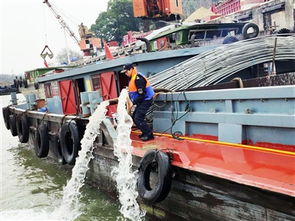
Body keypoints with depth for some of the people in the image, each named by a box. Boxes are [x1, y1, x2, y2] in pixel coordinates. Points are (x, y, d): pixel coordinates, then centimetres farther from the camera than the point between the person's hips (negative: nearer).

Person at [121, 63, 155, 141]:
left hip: (146, 100, -11)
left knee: (138, 118, -14)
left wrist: (133, 102, -18)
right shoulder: (132, 78, 11)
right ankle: (146, 133, 19)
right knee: (134, 117, 11)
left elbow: (141, 94, -24)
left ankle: (149, 134, -4)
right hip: (142, 101, 11)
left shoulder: (138, 78, -22)